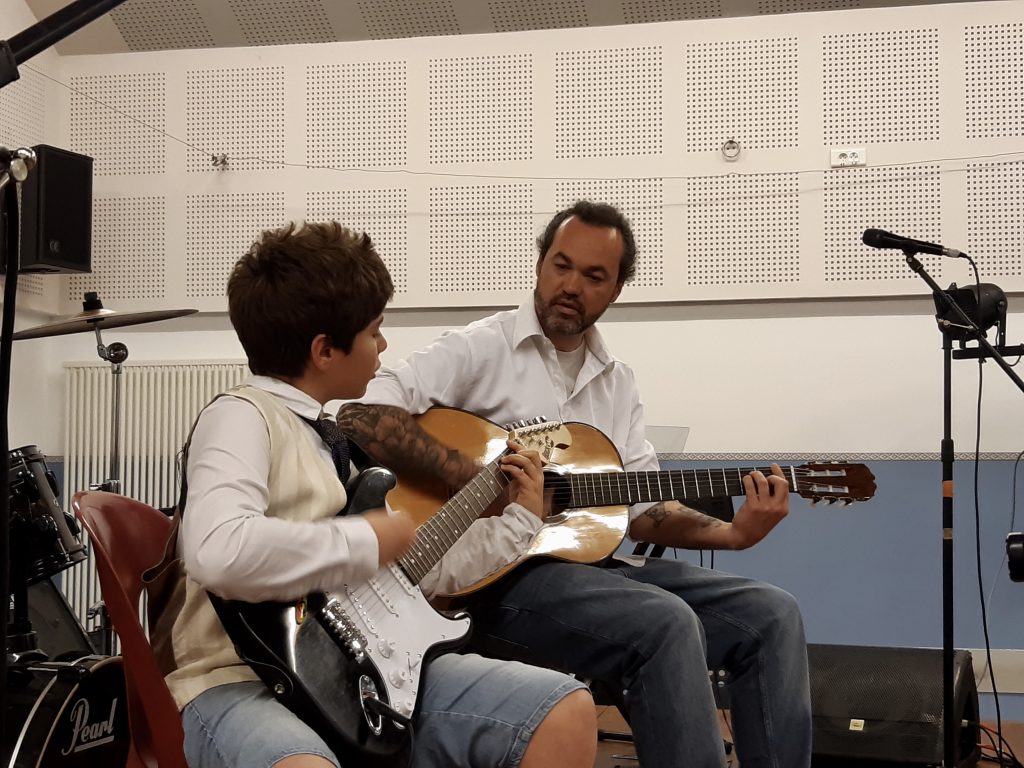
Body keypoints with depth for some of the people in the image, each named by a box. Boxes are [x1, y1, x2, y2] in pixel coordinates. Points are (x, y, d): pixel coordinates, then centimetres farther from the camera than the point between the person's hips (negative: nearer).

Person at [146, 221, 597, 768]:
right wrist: (367, 541, -18)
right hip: (246, 680, -8)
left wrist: (517, 517, 27)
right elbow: (218, 552, -30)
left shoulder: (338, 435, 19)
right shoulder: (242, 417, -9)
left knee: (568, 714, -7)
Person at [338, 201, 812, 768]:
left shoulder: (617, 381, 17)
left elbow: (642, 507, 14)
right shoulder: (482, 349, -4)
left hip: (600, 565, 7)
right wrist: (472, 477, -24)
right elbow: (359, 415, -16)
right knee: (669, 624, -31)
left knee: (772, 616, -7)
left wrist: (733, 533, -3)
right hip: (507, 574, -7)